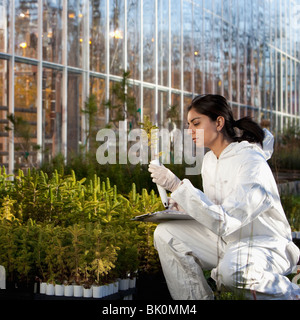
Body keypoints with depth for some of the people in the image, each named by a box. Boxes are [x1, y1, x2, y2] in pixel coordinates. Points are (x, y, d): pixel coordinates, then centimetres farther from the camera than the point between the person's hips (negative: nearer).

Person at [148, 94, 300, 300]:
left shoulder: (251, 162, -21)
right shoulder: (210, 160, 6)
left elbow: (224, 222, -30)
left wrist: (177, 186, -31)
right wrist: (184, 203, -3)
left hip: (265, 245, -8)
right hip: (227, 240, 8)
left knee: (231, 269, -40)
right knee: (165, 234, -6)